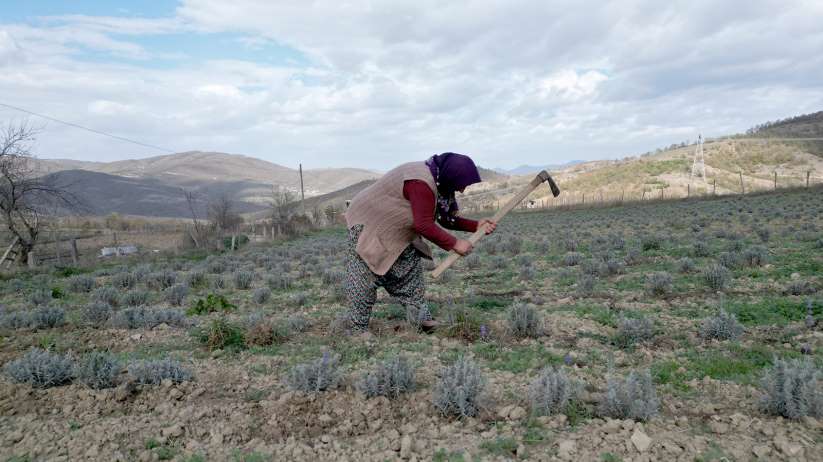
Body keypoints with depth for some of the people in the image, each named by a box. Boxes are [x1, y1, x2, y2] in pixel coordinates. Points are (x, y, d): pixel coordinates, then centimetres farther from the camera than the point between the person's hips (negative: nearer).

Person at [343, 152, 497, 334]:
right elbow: (424, 226, -32)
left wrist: (477, 226, -7)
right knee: (363, 282, -6)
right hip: (367, 225, -10)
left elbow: (447, 219, 5)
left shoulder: (439, 183, -1)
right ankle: (359, 330, 3)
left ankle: (421, 319, 13)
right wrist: (454, 244, -24)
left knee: (411, 269, 7)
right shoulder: (421, 183, -33)